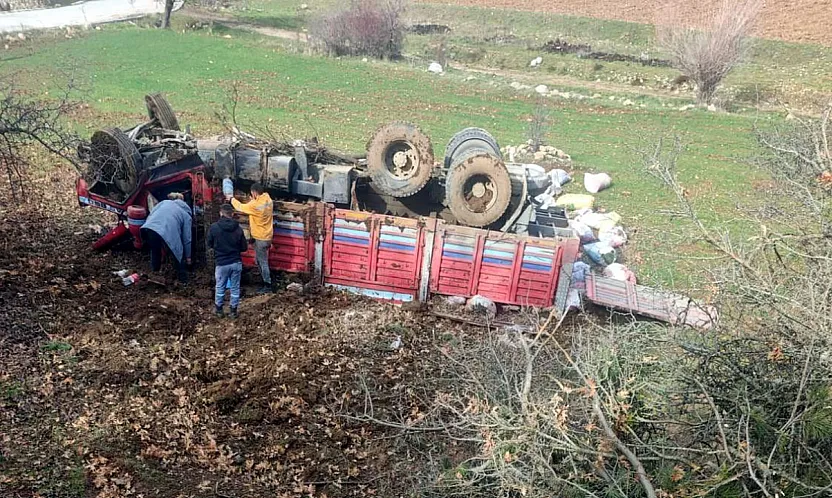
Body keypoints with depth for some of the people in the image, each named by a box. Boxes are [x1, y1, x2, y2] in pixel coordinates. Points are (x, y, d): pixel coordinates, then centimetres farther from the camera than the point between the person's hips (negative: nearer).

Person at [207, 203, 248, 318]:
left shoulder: (214, 227, -11)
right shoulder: (238, 228, -8)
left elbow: (210, 244, 3)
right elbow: (244, 247, -1)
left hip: (221, 263, -1)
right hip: (236, 263, 1)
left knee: (220, 287, 16)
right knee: (235, 288, 12)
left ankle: (218, 309, 28)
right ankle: (233, 310, 20)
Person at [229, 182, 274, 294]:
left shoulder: (255, 205, -24)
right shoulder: (268, 200, 0)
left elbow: (241, 207, -8)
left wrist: (232, 199, 7)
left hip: (261, 238, -9)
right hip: (266, 236, 9)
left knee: (262, 262, 0)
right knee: (260, 260, 20)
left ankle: (267, 286, 8)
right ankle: (266, 281, 28)